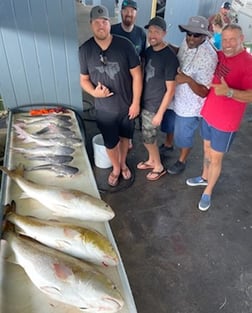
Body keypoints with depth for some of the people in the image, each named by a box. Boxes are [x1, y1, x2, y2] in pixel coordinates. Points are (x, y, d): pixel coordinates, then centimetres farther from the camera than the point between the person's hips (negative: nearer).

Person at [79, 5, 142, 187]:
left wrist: (136, 102, -10)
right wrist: (94, 92, -21)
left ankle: (123, 164, 48)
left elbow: (137, 75, -8)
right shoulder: (85, 50, -8)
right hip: (104, 109, 1)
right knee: (110, 143, 13)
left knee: (125, 137, 19)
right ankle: (116, 168, 42)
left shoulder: (124, 45, -13)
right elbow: (84, 79, 1)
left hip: (127, 105, 0)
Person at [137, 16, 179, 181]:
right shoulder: (148, 51, 3)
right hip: (144, 102, 7)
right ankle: (152, 160, 41)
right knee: (148, 136, 19)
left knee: (148, 139, 4)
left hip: (155, 106, -7)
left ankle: (159, 167, 26)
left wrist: (160, 113, -17)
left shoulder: (170, 57, -20)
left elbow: (171, 90, -18)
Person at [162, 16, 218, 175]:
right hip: (174, 97, 7)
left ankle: (182, 161, 39)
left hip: (190, 105, -7)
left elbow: (203, 92, -27)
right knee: (168, 124, 27)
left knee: (184, 135, 12)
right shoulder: (187, 42, -7)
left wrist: (188, 79, -41)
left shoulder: (208, 57, -28)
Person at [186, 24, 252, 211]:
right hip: (208, 114, 7)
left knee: (215, 158, 7)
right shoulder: (219, 55, 2)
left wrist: (228, 92, -40)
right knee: (207, 149, 22)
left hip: (225, 122, -6)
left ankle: (208, 192, 26)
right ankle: (204, 178, 45)